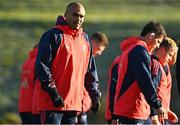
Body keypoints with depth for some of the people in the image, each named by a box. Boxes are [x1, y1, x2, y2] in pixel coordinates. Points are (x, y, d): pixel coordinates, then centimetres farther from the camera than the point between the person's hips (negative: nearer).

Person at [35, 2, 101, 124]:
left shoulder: (85, 39, 16)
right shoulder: (53, 36, -7)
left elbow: (90, 70, 22)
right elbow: (42, 66, -12)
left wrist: (95, 94, 13)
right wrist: (52, 92, -18)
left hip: (74, 103, 7)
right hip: (52, 102, -7)